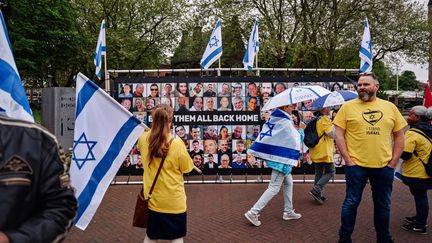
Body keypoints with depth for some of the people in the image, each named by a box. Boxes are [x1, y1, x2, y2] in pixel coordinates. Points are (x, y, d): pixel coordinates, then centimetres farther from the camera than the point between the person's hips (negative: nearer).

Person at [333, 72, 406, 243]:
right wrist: (348, 160, -8)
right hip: (356, 165, -3)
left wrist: (393, 162, 3)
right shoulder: (348, 106, -1)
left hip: (384, 167, 3)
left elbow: (399, 136, 11)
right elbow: (339, 135, -2)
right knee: (351, 202, 5)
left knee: (383, 205, 15)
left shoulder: (390, 107, 7)